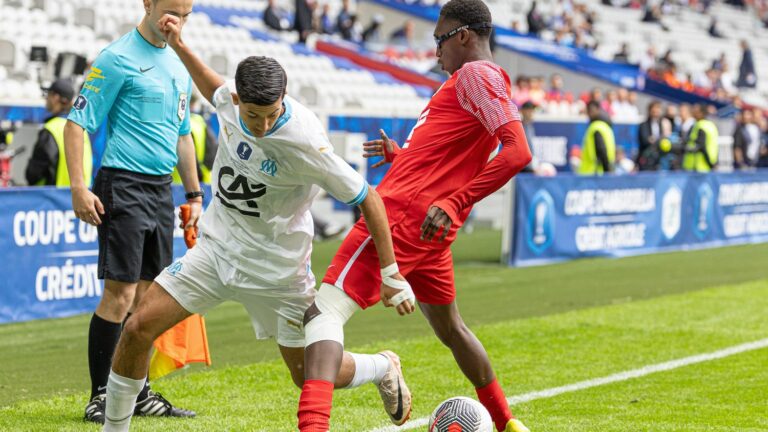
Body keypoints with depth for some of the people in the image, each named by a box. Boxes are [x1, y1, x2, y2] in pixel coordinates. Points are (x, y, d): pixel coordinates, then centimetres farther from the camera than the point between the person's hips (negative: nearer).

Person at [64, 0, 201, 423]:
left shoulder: (179, 64, 15)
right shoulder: (117, 59, -8)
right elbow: (77, 123, -10)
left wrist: (194, 194, 21)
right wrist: (78, 188, -18)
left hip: (161, 190, 7)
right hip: (123, 186, -7)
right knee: (120, 293, -9)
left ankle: (138, 393, 17)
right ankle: (99, 397, -2)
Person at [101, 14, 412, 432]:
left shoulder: (304, 142, -29)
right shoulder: (234, 101, -13)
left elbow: (367, 198, -20)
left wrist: (392, 274, -21)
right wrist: (179, 46, 12)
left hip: (275, 268, -5)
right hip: (216, 245, 5)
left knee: (310, 377, 4)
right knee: (138, 328, -9)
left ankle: (383, 368, 37)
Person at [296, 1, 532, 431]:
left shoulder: (476, 74, -8)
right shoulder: (482, 79, 21)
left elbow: (518, 152, -21)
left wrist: (454, 203, -24)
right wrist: (401, 154, 36)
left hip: (403, 214, -10)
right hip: (430, 232, 10)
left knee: (325, 311, -17)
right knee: (449, 328, 27)